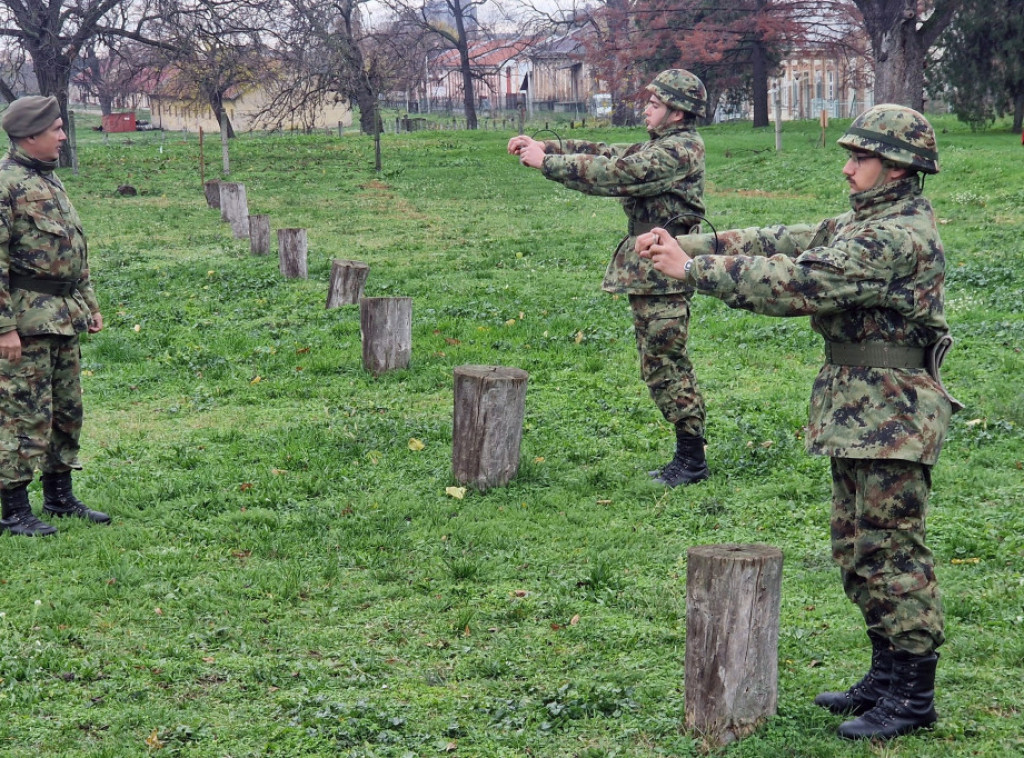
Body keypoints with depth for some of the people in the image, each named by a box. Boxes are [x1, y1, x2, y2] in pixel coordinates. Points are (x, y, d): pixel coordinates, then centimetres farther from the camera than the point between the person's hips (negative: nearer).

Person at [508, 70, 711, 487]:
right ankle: (686, 456, 20)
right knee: (660, 367, 14)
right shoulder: (661, 147, 16)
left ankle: (693, 460, 2)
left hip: (661, 277, -11)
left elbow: (615, 174, -22)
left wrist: (547, 163, -16)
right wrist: (545, 145, 4)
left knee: (666, 367, -5)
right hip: (645, 275, 11)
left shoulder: (680, 151, -17)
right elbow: (607, 153, 14)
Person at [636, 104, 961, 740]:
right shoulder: (867, 223, 13)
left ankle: (913, 697, 6)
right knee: (860, 550, 17)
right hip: (856, 415, 10)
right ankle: (887, 676, 28)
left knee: (892, 554, -3)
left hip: (890, 417, -10)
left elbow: (799, 283, -25)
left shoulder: (900, 237, -20)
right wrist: (687, 244, 0)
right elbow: (787, 243, 9)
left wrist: (694, 270, -21)